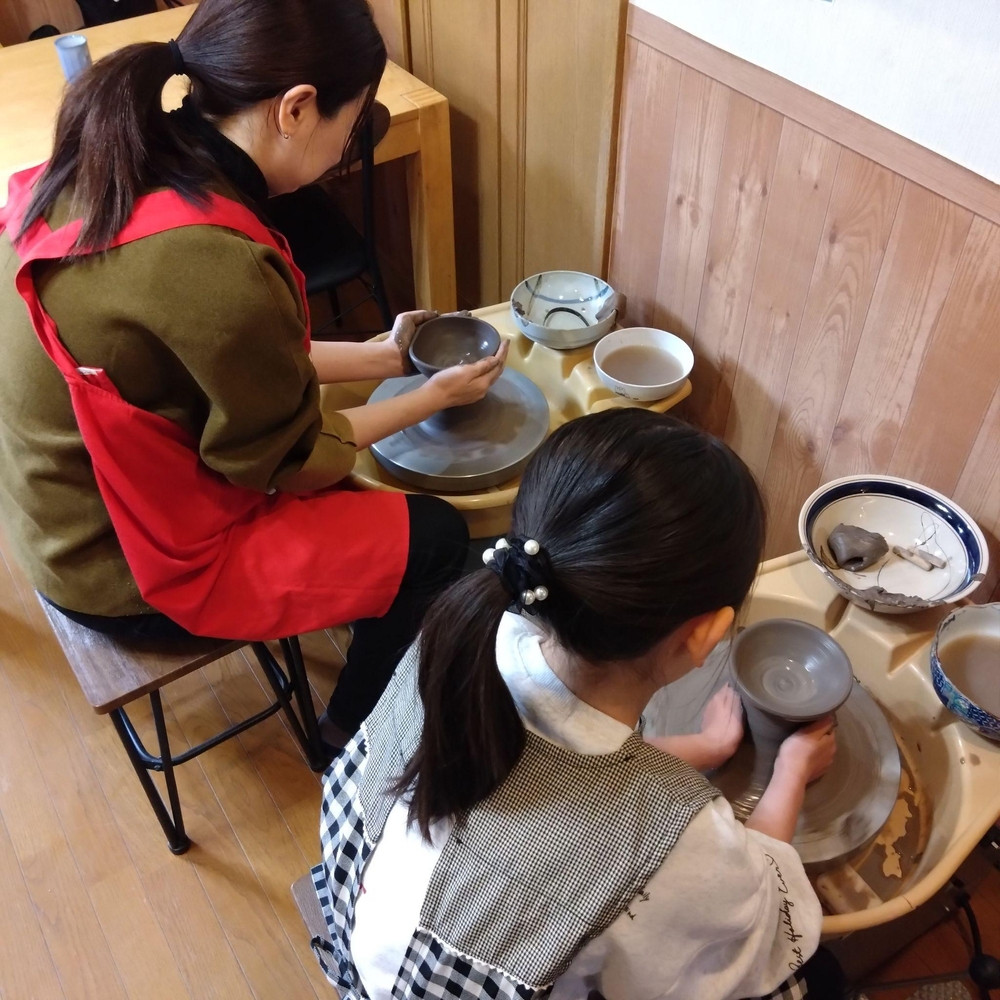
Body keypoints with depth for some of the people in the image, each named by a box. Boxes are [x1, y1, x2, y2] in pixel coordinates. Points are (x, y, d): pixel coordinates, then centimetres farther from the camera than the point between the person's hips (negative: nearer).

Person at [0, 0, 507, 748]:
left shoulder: (115, 168, -8)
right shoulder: (212, 261, -35)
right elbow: (290, 461, -19)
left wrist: (380, 356, 7)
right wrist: (435, 396, -5)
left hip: (75, 516, 8)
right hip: (132, 568, -8)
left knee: (363, 493, 22)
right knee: (434, 538, 4)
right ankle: (354, 737, 29)